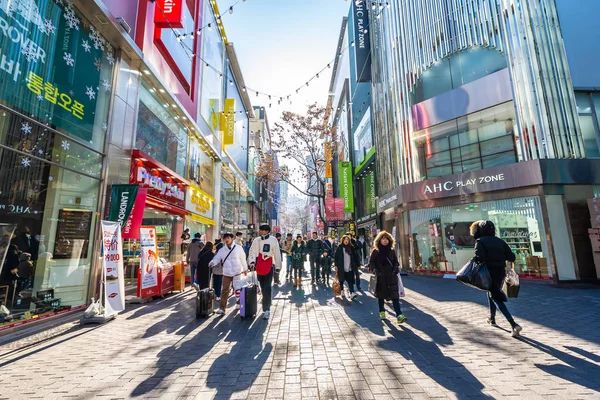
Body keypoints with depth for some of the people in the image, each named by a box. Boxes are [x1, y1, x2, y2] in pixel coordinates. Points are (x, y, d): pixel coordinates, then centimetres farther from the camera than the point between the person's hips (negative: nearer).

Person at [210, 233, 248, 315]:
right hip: (226, 274, 1)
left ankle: (238, 303, 38)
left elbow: (243, 259, 2)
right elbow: (217, 258, -3)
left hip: (238, 272, 0)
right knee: (225, 291, -4)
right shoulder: (222, 250, -1)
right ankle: (222, 308, 3)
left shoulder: (238, 248, -5)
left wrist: (245, 269, 9)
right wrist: (212, 263, -25)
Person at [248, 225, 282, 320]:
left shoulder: (273, 240, -4)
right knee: (263, 288, 14)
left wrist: (278, 266, -1)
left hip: (269, 266, -4)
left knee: (267, 288, -10)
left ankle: (266, 309, -9)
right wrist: (252, 262, -11)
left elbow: (277, 253, -2)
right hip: (259, 267, 4)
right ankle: (267, 304, 35)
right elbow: (252, 251, 6)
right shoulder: (256, 240, 6)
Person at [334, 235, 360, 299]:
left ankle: (352, 293, -12)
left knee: (350, 281, -7)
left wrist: (357, 265, 7)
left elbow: (355, 257, 7)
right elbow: (336, 257, -2)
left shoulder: (351, 247, 4)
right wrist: (336, 265, -5)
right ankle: (342, 291, 30)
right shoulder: (339, 248, -2)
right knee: (341, 280, 12)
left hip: (350, 268, 1)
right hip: (342, 268, -1)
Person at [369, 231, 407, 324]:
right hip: (380, 277, -1)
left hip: (391, 276, 1)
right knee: (381, 295, 11)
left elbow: (396, 261, 14)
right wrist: (375, 270, -15)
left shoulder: (392, 251, 8)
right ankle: (382, 312, 28)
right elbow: (371, 263, 1)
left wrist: (396, 269, -4)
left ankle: (399, 315, -12)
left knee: (395, 295, -9)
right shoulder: (375, 251, 0)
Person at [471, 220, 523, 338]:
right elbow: (512, 258, 5)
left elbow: (479, 258, -24)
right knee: (491, 294, 25)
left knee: (497, 298, -1)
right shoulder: (500, 241, 9)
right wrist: (501, 257, 21)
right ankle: (492, 318, 37)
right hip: (501, 272, 7)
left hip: (489, 273, -7)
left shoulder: (480, 241, -9)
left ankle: (514, 325, -13)